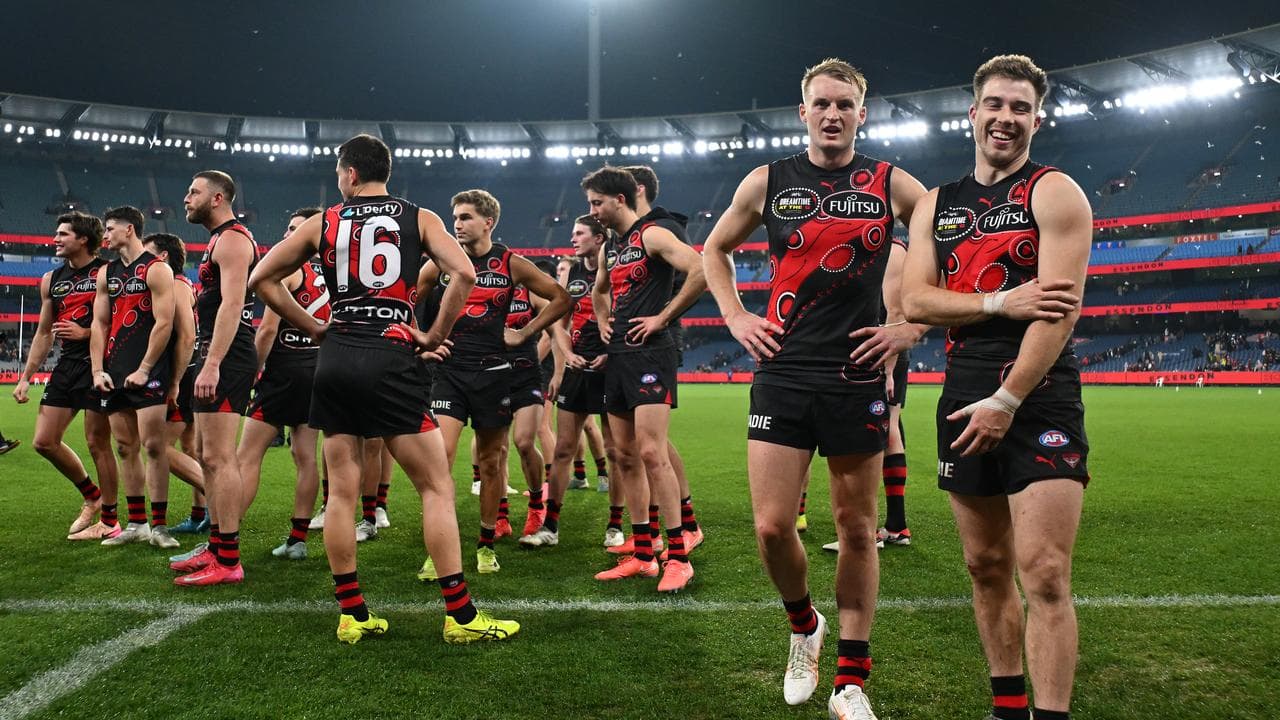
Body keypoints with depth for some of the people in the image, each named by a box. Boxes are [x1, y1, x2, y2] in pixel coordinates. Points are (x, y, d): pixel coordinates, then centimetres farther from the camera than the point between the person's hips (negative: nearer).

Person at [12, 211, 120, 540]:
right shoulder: (51, 280, 14)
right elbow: (43, 333, 19)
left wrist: (85, 333, -18)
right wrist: (25, 377, 16)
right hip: (67, 366, 7)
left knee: (98, 443, -2)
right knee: (44, 441, 5)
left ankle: (109, 520, 10)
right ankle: (91, 496, 25)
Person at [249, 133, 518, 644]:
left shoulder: (322, 223, 12)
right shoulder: (419, 218, 7)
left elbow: (262, 279, 13)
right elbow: (463, 273, -9)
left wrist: (315, 329, 16)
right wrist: (434, 336, 0)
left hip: (335, 360, 3)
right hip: (390, 358, -3)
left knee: (341, 491, 9)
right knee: (437, 487, 1)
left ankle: (352, 614, 14)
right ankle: (460, 615, -1)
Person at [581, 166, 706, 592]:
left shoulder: (653, 235, -7)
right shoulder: (609, 248, 18)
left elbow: (701, 272, -22)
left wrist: (663, 317, -17)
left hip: (649, 353, -9)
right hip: (617, 356, 9)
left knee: (651, 452, -15)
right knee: (625, 456, 8)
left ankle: (678, 558, -7)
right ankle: (642, 556, 15)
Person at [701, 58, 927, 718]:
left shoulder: (891, 185, 3)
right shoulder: (768, 182, 6)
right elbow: (715, 250, 20)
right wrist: (735, 318, 7)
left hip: (858, 377, 0)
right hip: (784, 373, 1)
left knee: (856, 528, 6)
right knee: (771, 527, -5)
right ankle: (803, 625, 27)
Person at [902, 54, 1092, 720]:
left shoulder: (1053, 192, -1)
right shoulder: (937, 205, 14)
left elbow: (1061, 308, -12)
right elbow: (914, 301, 2)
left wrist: (1007, 401, -17)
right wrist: (1002, 302, -12)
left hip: (1039, 399, -5)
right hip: (964, 400, 5)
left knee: (1043, 576, -10)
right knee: (986, 567, 12)